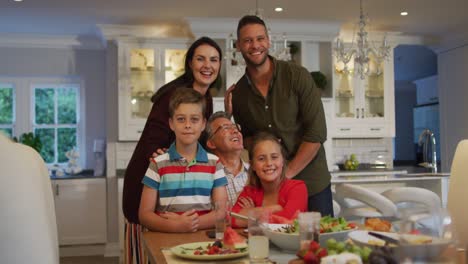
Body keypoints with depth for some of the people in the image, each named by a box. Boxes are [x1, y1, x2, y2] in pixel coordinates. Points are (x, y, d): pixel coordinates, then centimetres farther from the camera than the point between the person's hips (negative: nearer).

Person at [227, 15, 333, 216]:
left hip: (312, 184, -2)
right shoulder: (237, 93, 1)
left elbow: (317, 133, -12)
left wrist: (288, 173, -14)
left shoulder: (297, 76, -9)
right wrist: (231, 118, -7)